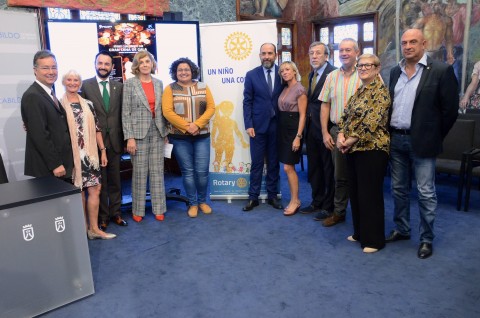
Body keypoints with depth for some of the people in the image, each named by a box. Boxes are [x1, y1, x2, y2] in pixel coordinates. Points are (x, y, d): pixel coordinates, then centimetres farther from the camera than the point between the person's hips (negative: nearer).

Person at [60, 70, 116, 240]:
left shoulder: (88, 104, 9)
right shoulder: (58, 104, -1)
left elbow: (97, 129, 10)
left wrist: (103, 151, 7)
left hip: (90, 154, 3)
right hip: (72, 155, -3)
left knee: (94, 189, 1)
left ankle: (94, 228, 10)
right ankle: (84, 227, 19)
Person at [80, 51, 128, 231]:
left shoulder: (119, 86, 7)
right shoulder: (85, 85, 0)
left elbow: (122, 113, 7)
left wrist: (123, 138, 3)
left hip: (115, 140, 2)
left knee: (115, 180, 11)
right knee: (99, 182, 7)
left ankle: (115, 213, 23)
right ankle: (102, 216, 19)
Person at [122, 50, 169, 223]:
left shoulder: (159, 83, 9)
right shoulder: (130, 83, -2)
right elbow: (125, 112, -6)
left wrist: (165, 131, 8)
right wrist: (129, 137, -12)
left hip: (157, 132, 3)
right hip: (139, 132, -3)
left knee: (157, 171, 7)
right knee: (139, 172, 2)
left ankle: (159, 208, 15)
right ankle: (138, 210, 15)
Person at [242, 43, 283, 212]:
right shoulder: (251, 75, 1)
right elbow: (247, 102, 0)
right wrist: (248, 125, -8)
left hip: (277, 125, 1)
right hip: (258, 125, -1)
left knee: (274, 162, 10)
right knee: (257, 163, 4)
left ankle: (272, 195, 22)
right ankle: (253, 197, 14)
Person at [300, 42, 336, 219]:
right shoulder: (312, 75, 14)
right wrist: (307, 123, 8)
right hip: (312, 128, 8)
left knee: (329, 169, 5)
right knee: (314, 168, 16)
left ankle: (329, 206, 18)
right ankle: (317, 202, 30)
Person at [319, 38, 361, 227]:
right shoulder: (332, 77, 9)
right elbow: (325, 106, 9)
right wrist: (325, 133, 3)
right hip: (336, 131, 4)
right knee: (339, 175, 12)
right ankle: (338, 212, 25)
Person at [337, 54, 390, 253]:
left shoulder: (380, 91, -11)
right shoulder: (358, 91, 16)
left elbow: (372, 122, -19)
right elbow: (346, 115, 12)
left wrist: (351, 140, -15)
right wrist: (341, 135, -5)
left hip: (372, 148, -9)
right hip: (352, 148, 9)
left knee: (370, 193, 0)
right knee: (355, 191, 15)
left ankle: (374, 239, 14)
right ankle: (360, 233, 30)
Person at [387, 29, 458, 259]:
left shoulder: (441, 71, -7)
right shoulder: (395, 72, 10)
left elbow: (450, 109, -6)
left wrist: (434, 137, -2)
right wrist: (389, 133, 10)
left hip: (421, 142, -5)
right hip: (396, 140, 6)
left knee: (426, 193, 3)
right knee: (399, 189, 15)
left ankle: (426, 239, 17)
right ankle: (401, 230, 31)